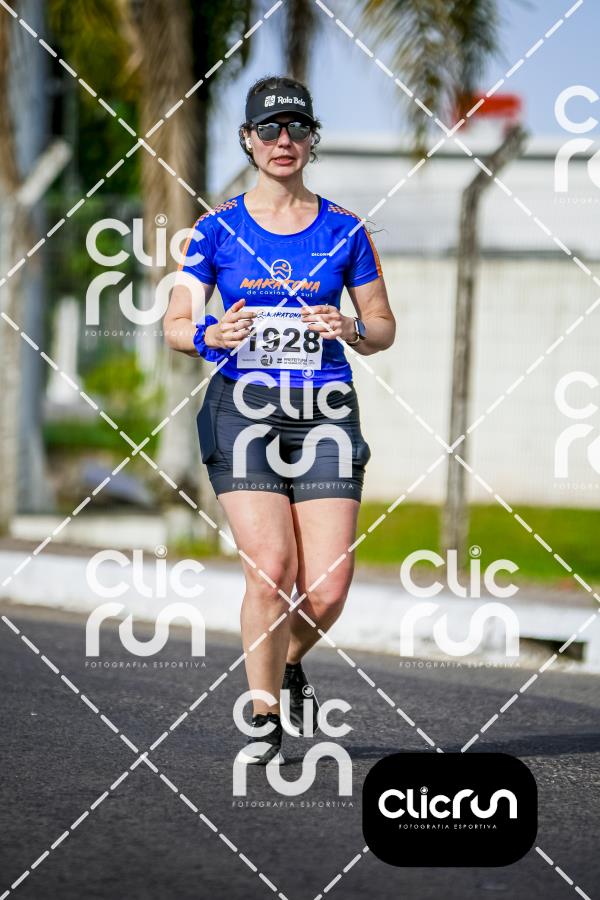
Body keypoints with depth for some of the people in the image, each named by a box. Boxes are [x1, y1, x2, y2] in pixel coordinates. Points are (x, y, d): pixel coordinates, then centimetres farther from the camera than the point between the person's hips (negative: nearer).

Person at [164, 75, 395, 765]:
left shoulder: (343, 230, 7)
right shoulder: (218, 229, 4)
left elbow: (384, 328, 12)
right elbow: (175, 324, 6)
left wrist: (353, 331, -11)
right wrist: (210, 335, -16)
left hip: (325, 412, 1)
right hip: (243, 409, -1)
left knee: (328, 589, -7)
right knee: (270, 571, -16)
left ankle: (290, 664, 27)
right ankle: (264, 718, 2)